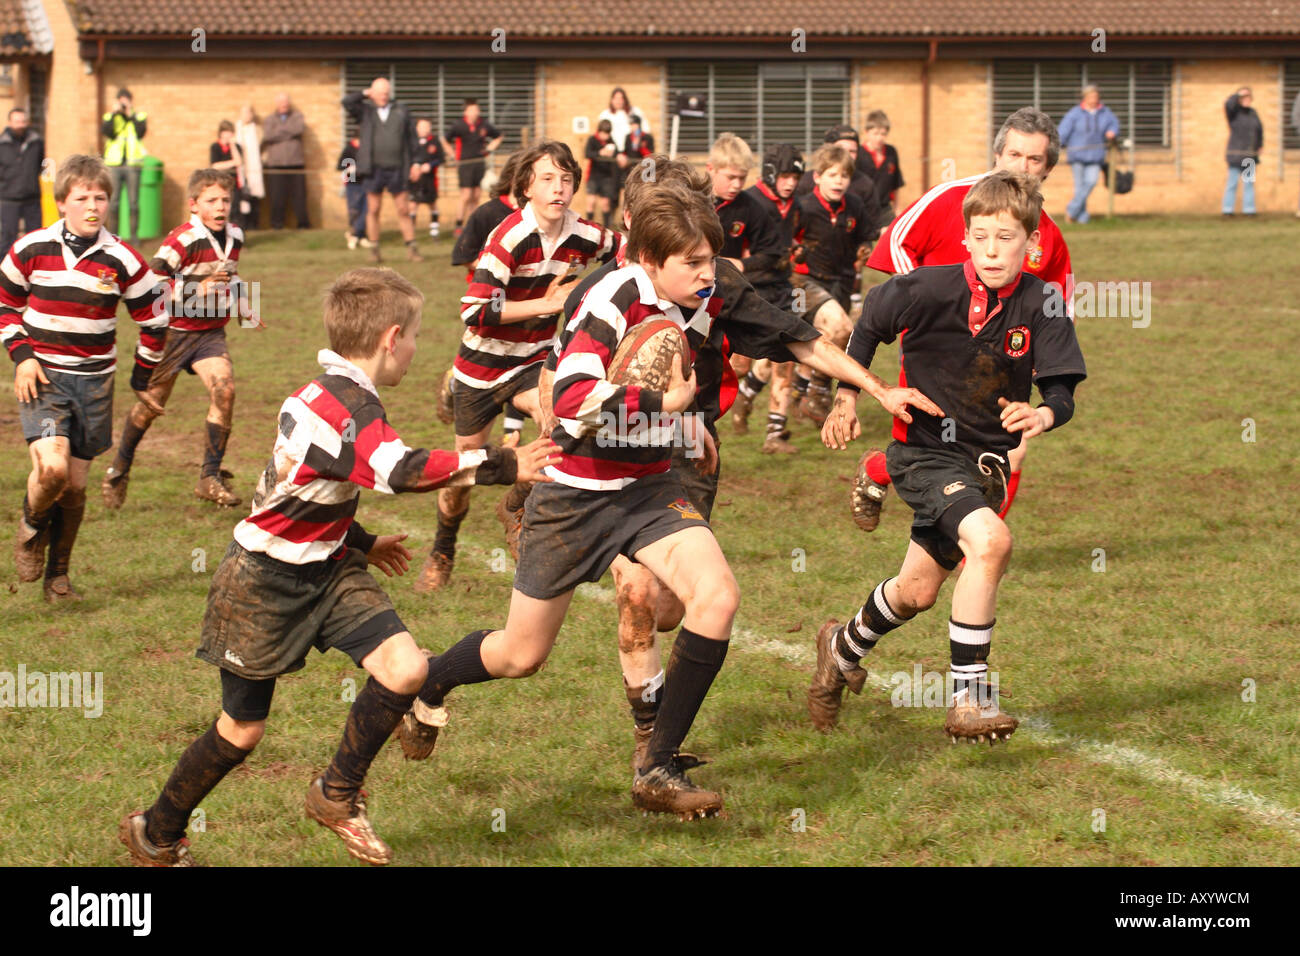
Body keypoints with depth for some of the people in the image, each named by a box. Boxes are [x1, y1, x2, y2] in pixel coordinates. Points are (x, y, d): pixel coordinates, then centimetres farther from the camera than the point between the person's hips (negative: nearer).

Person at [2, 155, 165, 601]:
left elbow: (153, 321, 8)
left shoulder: (123, 261, -5)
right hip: (42, 378, -2)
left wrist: (142, 375, 14)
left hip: (94, 383, 2)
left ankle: (58, 574, 22)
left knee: (74, 485, 4)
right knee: (51, 468, -22)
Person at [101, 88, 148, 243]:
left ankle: (133, 235, 3)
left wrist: (131, 114, -6)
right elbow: (106, 131, -7)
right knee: (112, 202, -1)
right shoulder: (110, 117, 12)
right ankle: (112, 235, 4)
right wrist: (115, 113, -8)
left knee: (133, 202, -2)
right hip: (113, 164, 1)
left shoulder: (139, 116, 10)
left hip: (132, 164, -1)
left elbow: (141, 131, -8)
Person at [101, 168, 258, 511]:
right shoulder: (182, 240, -19)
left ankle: (210, 477, -12)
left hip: (211, 332, 5)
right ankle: (119, 470, 30)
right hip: (174, 330, -5)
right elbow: (150, 283, -24)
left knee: (224, 388, -19)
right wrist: (195, 289, -29)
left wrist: (243, 309, 19)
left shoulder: (235, 236, 5)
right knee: (152, 404, 6)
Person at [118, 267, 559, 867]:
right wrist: (500, 466, -38)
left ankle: (337, 795, 8)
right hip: (263, 582, -9)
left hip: (327, 569, 9)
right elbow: (401, 472, -41)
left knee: (405, 669, -11)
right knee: (242, 730, 3)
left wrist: (361, 542, 26)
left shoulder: (337, 395, 5)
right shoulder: (343, 405, -27)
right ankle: (155, 836, 25)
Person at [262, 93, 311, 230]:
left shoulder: (297, 115, 14)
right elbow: (268, 136, -5)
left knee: (299, 193, -3)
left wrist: (281, 129, -2)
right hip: (276, 164, 0)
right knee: (277, 195, -5)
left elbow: (301, 128, -8)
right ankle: (277, 222, 3)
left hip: (296, 161, 0)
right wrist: (290, 132, -4)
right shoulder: (270, 119, 13)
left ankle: (303, 222, 4)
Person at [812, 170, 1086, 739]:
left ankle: (844, 647, 49)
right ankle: (969, 696, -24)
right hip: (925, 450, -5)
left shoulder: (1040, 304, -10)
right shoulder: (934, 288, -16)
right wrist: (847, 397, 1)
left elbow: (1062, 391, -12)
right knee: (990, 541, -30)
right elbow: (871, 322, 2)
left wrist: (1045, 414, -35)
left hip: (987, 457, 5)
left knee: (919, 590, 17)